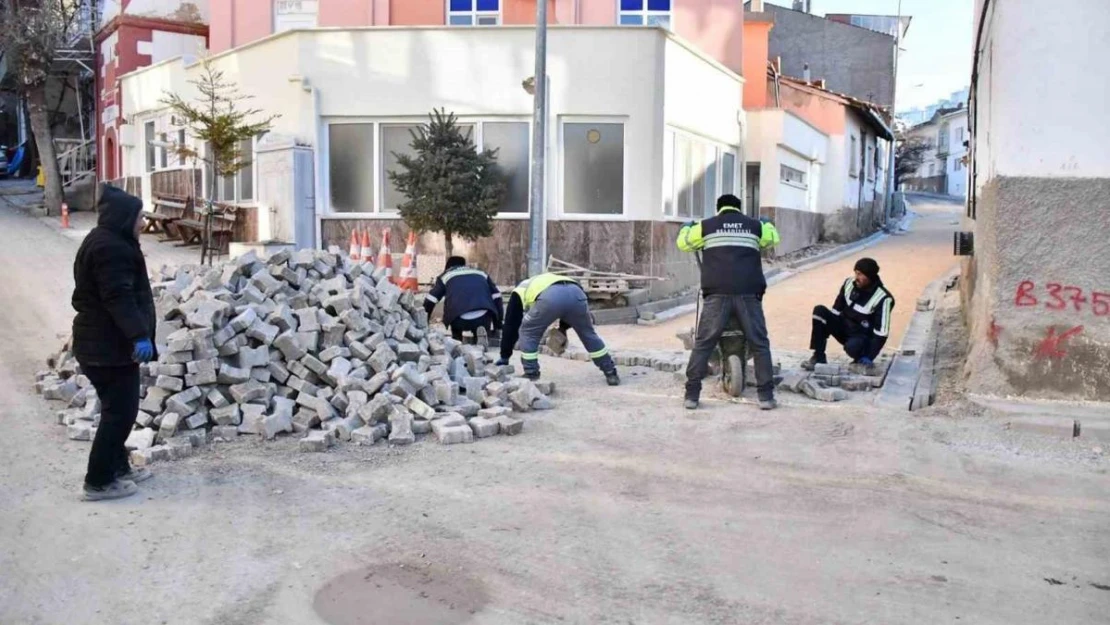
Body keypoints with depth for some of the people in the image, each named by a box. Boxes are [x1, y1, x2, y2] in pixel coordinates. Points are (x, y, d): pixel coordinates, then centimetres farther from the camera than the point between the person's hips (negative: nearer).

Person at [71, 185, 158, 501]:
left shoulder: (105, 242, 17)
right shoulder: (111, 248, -19)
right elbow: (119, 298, -28)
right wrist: (138, 335, -34)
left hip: (99, 342, 11)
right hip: (110, 346, -11)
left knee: (116, 408, 19)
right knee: (120, 411, -5)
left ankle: (118, 466, 30)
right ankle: (99, 481, 1)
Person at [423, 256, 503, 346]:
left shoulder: (446, 275, 27)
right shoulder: (481, 273, 33)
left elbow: (430, 300, 21)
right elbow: (496, 296, 25)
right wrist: (498, 323, 29)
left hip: (460, 319, -1)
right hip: (483, 318, 1)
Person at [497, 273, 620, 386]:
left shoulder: (519, 292, 36)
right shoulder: (544, 281, 48)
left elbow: (510, 325, 33)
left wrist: (504, 356, 38)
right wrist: (563, 327, 41)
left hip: (550, 298, -4)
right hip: (576, 292, 5)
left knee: (528, 333, 21)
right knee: (588, 334, 26)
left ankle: (531, 376, 19)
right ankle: (611, 373, 29)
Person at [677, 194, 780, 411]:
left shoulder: (706, 226, 10)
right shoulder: (754, 225, 15)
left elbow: (683, 243, 23)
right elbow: (774, 238, 33)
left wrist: (686, 227, 45)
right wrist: (768, 224, 55)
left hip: (717, 294, -1)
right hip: (748, 294, 1)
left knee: (703, 344, 5)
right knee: (759, 344, 10)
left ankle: (691, 395, 2)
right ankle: (766, 396, 9)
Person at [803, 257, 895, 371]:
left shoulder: (883, 298, -21)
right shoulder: (849, 283, -5)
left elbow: (881, 332, -22)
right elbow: (836, 310, 5)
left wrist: (869, 357, -26)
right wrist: (827, 328, -1)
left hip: (864, 336, -5)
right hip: (844, 328, 6)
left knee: (852, 346, -41)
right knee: (820, 311, -19)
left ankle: (862, 359, -1)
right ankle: (818, 357, -16)